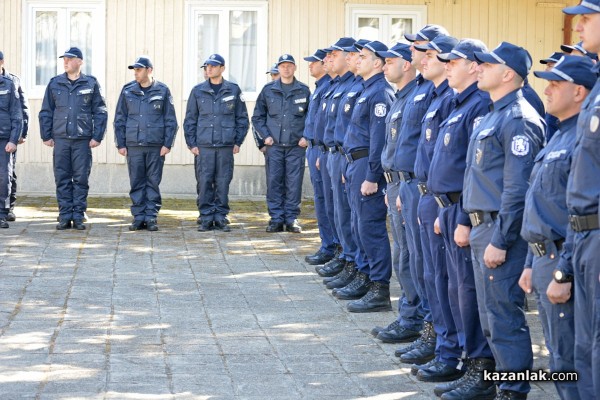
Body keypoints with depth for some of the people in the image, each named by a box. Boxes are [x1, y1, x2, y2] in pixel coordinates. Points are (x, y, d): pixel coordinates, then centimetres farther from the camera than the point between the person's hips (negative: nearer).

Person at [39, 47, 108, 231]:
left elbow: (100, 112, 4)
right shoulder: (55, 83, 9)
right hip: (60, 138, 2)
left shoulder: (91, 83, 3)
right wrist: (46, 136, 5)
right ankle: (65, 216, 7)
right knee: (62, 179, 2)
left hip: (83, 139, -2)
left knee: (81, 179, 0)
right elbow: (45, 112, 12)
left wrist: (97, 136, -3)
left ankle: (78, 216, 5)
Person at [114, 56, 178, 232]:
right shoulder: (127, 91, 8)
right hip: (133, 145, 2)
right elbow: (119, 119, 11)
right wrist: (121, 144, 4)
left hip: (156, 146, -2)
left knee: (153, 182, 0)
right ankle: (139, 217, 7)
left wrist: (167, 144, -4)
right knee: (136, 183, 2)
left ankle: (151, 217, 4)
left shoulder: (162, 91, 3)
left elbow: (171, 120, 4)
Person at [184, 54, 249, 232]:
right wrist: (191, 143, 3)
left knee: (223, 183, 1)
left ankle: (220, 217, 9)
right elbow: (190, 119, 10)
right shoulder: (198, 91, 7)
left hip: (226, 146, 0)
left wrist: (238, 142, 4)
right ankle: (206, 218, 4)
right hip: (204, 146, 0)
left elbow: (242, 118, 11)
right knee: (204, 182, -2)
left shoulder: (233, 90, 6)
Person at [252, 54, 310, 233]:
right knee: (274, 182, -1)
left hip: (296, 146, -1)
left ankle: (291, 218, 6)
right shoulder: (268, 90, 7)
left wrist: (307, 137, -1)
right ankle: (276, 218, 5)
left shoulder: (304, 91, 5)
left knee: (294, 183, -1)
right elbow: (257, 116, 13)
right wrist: (265, 136, 2)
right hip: (274, 145, 1)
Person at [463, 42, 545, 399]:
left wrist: (500, 241, -21)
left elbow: (518, 189, -21)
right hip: (483, 227, 10)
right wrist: (480, 229, 19)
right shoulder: (494, 116, 15)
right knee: (491, 314, 15)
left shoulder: (518, 120, -16)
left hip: (502, 230, -10)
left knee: (505, 316, -6)